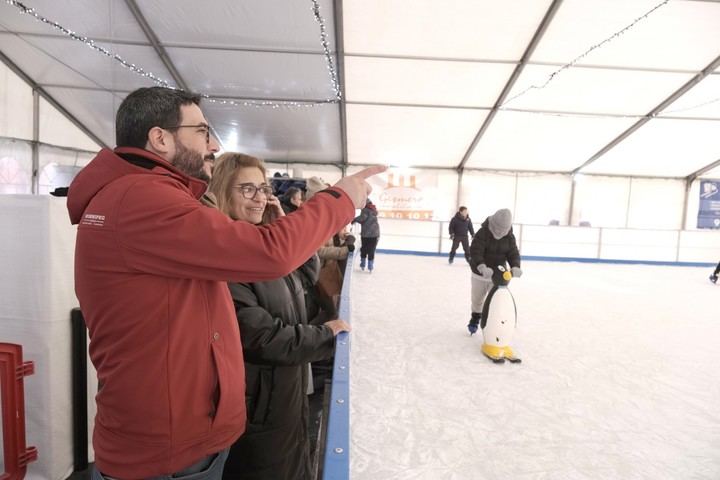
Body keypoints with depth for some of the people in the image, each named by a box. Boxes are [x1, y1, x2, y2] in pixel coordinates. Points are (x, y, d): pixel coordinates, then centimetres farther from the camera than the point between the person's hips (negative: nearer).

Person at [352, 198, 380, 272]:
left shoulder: (365, 210, -5)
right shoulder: (374, 210, 16)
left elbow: (363, 217, -20)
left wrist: (354, 220, -9)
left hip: (366, 233, -4)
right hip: (375, 234, 5)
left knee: (364, 249, 9)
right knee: (371, 250, 5)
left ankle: (363, 265, 16)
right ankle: (370, 266, 3)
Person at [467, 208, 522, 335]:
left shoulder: (509, 237, -6)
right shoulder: (482, 233, -21)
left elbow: (513, 253, -7)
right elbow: (475, 252, -30)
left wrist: (515, 267, -29)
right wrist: (482, 267, -47)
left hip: (498, 275, 2)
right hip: (480, 273, -2)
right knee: (476, 299, 16)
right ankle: (475, 318, 44)